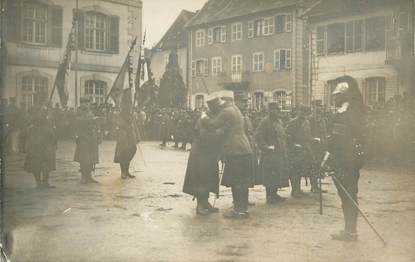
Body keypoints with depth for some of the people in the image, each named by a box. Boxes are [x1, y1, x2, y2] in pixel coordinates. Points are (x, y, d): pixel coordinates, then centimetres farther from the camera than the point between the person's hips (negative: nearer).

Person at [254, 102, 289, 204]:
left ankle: (274, 194, 23)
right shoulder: (265, 122, -12)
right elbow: (258, 136, -20)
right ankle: (269, 196, 4)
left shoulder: (279, 121, 16)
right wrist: (266, 146, -20)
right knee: (270, 176, -5)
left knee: (277, 175, 12)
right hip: (270, 154, -9)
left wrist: (284, 148, 18)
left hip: (280, 153, 9)